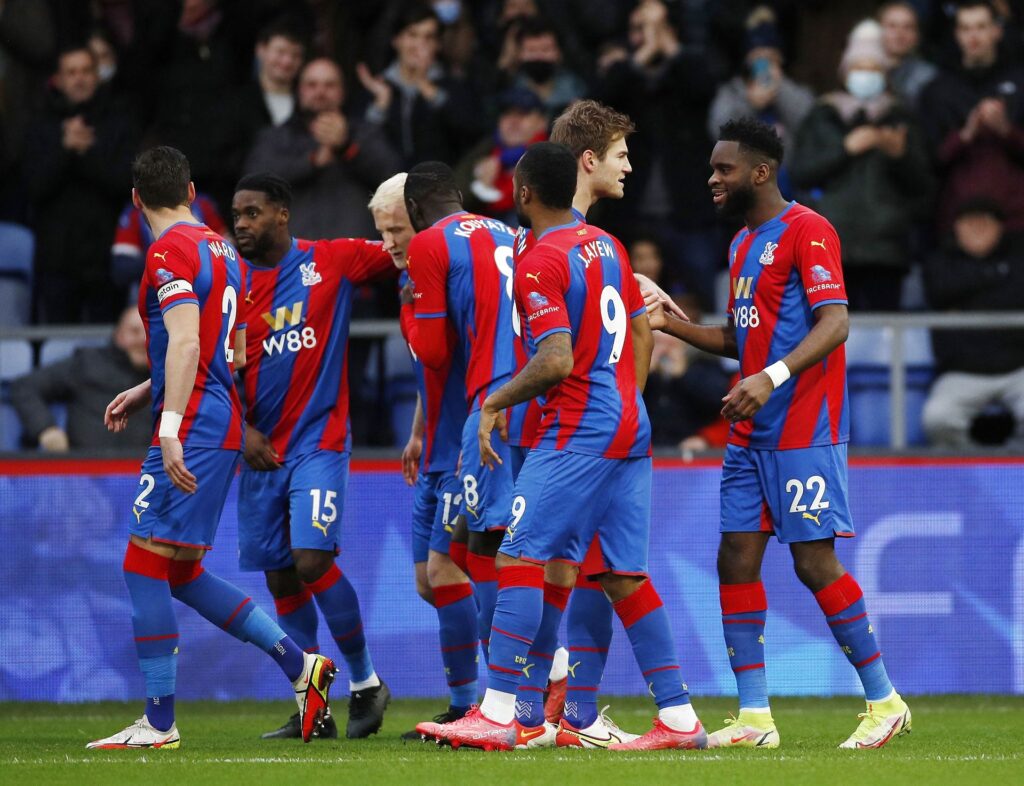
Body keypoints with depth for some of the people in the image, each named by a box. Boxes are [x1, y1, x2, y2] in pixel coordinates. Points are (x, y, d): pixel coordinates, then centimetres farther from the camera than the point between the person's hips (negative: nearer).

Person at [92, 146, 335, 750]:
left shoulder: (170, 252, -10)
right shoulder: (223, 251, 18)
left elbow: (186, 343, -21)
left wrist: (170, 429, -27)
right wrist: (148, 394, 29)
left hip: (194, 427, -9)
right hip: (226, 422, 9)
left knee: (146, 564, -6)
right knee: (181, 573, 14)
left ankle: (160, 723, -7)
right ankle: (300, 664, 11)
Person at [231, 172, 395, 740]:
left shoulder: (332, 262, -2)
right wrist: (243, 429, -4)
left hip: (318, 442, -4)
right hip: (262, 451, 4)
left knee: (312, 560, -18)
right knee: (280, 578, 5)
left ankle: (366, 682, 0)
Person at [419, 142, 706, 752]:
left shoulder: (539, 265, -12)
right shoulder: (606, 245, 14)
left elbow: (556, 362, -20)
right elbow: (642, 335, 20)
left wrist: (495, 404, -7)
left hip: (578, 433, -9)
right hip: (630, 427, 9)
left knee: (520, 558, -8)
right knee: (626, 576, 10)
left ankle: (498, 714, -14)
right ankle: (679, 718, 7)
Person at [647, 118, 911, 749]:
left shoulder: (806, 231, -10)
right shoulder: (744, 243, 18)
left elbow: (835, 323, -21)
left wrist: (773, 377, -33)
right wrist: (674, 325, 12)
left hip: (804, 433, -9)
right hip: (751, 436, 9)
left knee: (815, 562, -8)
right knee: (736, 561, 2)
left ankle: (885, 701, 2)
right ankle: (754, 716, 4)